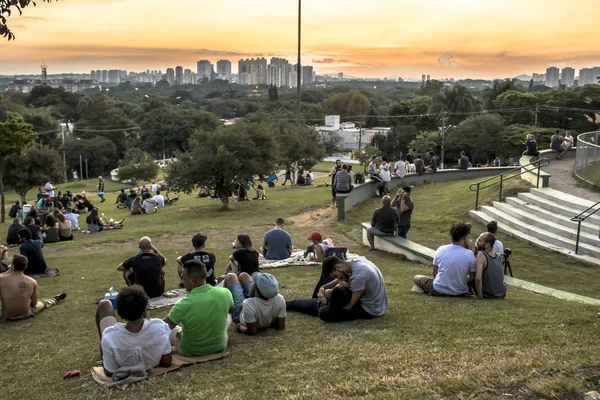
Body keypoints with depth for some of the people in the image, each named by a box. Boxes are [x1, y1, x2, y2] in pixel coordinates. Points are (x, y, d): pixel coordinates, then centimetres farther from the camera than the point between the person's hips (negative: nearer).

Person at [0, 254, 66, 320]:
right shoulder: (32, 282, -11)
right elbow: (34, 303, -1)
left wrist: (9, 271, -3)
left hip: (8, 316, 0)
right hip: (25, 314, 0)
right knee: (42, 303, 31)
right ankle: (55, 299, 60)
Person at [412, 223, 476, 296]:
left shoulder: (441, 250, -8)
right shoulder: (469, 254, -14)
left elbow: (435, 273, 2)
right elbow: (472, 277, -6)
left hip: (438, 291, -1)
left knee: (416, 278, 22)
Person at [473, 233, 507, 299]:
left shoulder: (481, 257, -19)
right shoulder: (499, 256, 2)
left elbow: (478, 279, -30)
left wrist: (480, 297, -22)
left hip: (488, 295, -7)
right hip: (502, 294, 7)